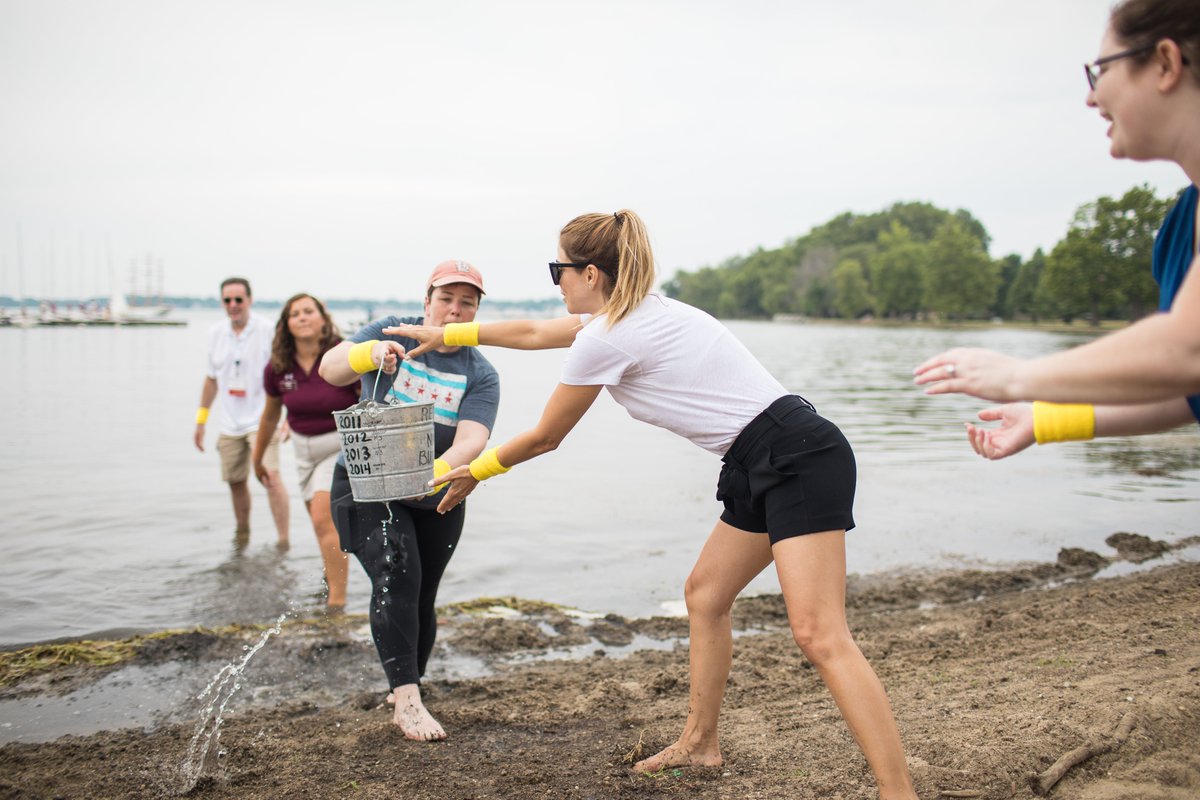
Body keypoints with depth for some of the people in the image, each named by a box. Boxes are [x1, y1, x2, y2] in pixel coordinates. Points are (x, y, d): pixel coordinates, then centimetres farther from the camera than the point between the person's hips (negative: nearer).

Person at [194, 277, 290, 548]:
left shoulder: (268, 331, -9)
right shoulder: (216, 333, 7)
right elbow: (211, 378, 18)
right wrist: (201, 418, 19)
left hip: (261, 419, -5)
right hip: (229, 422, 5)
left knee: (270, 476, -19)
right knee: (235, 481, 13)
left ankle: (284, 541, -14)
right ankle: (242, 536, 33)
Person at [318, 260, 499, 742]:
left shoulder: (481, 375, -7)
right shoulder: (391, 333, -7)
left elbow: (471, 439, -23)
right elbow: (329, 369, -20)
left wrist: (436, 472, -45)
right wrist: (369, 354, -42)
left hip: (436, 501, 3)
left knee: (421, 597, 9)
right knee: (396, 577, -21)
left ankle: (405, 688, 31)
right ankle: (407, 701, -20)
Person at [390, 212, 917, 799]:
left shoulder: (603, 338, -11)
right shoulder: (636, 313, 17)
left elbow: (543, 437, 2)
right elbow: (533, 332, 30)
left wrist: (475, 472, 19)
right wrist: (446, 335, 37)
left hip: (798, 458, -10)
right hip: (762, 468, 10)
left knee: (819, 635, -17)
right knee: (704, 595, 18)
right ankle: (699, 743, 31)